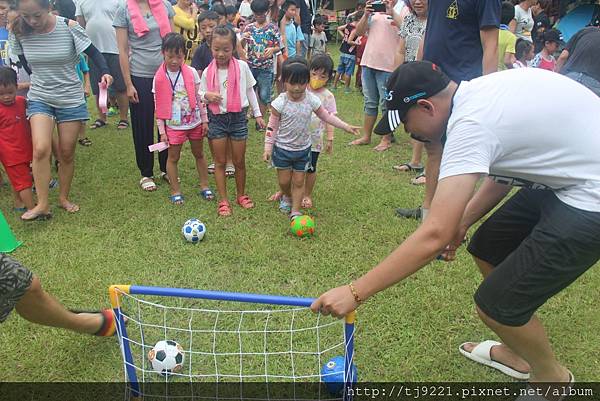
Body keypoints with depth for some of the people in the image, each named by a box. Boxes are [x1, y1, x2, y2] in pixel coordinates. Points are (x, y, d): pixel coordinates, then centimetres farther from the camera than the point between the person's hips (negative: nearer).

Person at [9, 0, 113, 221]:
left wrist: (105, 72, -26)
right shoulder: (19, 32, -8)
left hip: (71, 99, -1)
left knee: (67, 153, 6)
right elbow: (24, 61, 10)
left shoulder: (69, 27, -15)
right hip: (39, 98, 1)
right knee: (41, 149, -17)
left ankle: (64, 198, 27)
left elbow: (93, 53, -9)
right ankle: (42, 204, -6)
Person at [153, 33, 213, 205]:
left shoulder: (191, 72, -6)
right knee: (173, 157, 8)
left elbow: (200, 97, 1)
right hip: (173, 126, -1)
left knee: (199, 154, 14)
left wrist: (204, 120, 1)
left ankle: (204, 186, 28)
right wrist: (162, 131, -5)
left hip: (195, 122, 2)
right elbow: (158, 107, -5)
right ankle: (175, 191, 20)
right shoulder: (159, 78, -9)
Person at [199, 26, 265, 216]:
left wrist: (257, 114, 9)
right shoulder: (208, 72, -4)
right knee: (220, 162, 6)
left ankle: (241, 195, 29)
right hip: (217, 119, 0)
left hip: (238, 117, 0)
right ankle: (223, 200, 16)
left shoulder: (242, 67, -5)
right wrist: (207, 96, -18)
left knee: (239, 161, 9)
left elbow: (250, 90, 6)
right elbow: (201, 94, 6)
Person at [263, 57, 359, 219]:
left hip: (303, 148, 2)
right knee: (284, 180, 10)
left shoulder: (312, 100, -10)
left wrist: (346, 126, 3)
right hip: (282, 149, -1)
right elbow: (272, 127, -9)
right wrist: (268, 148, -11)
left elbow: (326, 116, 4)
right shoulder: (280, 103, -17)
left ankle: (295, 212, 18)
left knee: (299, 182, 7)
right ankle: (286, 196, 43)